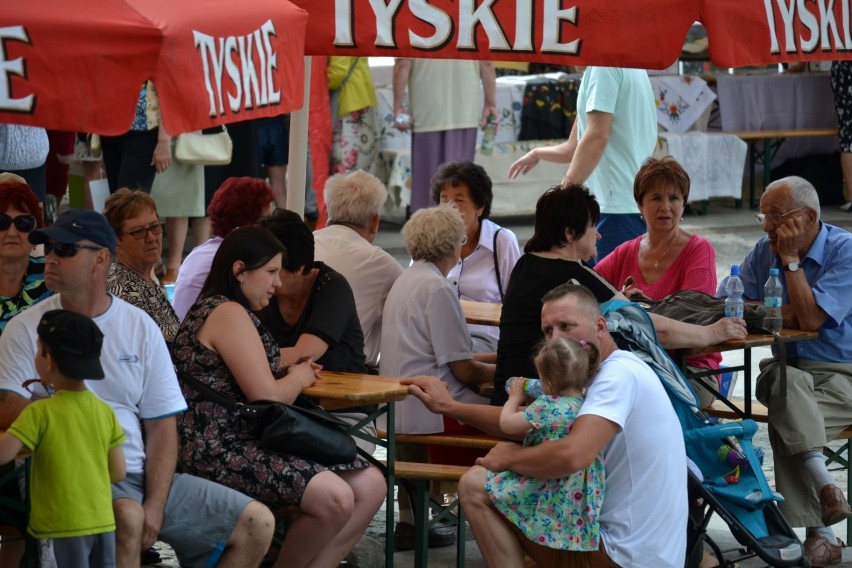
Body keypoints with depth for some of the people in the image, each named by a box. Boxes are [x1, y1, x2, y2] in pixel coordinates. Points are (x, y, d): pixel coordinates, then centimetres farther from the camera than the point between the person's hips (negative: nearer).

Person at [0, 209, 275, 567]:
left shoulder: (139, 326, 10)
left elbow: (162, 425, 5)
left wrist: (156, 505, -7)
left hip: (139, 473, 5)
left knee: (257, 525, -3)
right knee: (126, 517, -38)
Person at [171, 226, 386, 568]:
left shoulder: (215, 308, 21)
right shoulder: (228, 313, -12)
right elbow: (267, 397, -17)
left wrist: (287, 372, 9)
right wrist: (298, 377, 3)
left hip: (244, 439, 11)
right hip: (221, 451, -11)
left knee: (370, 486, 0)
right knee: (334, 498, -29)